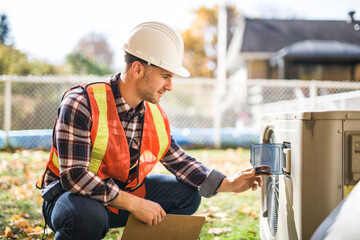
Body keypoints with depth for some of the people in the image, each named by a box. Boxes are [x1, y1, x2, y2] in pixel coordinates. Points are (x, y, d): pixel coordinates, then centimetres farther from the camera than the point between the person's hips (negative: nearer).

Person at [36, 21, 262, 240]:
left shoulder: (156, 117, -3)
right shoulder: (82, 103, -25)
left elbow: (182, 163, 8)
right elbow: (74, 176, -31)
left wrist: (230, 184, -4)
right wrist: (135, 204, -32)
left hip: (122, 195, 7)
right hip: (72, 197, -7)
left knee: (187, 194, 5)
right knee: (89, 217, -40)